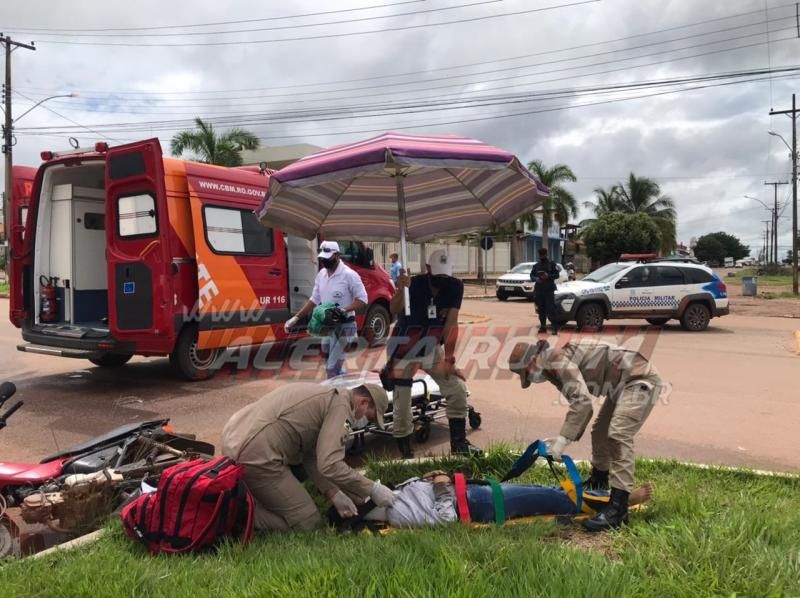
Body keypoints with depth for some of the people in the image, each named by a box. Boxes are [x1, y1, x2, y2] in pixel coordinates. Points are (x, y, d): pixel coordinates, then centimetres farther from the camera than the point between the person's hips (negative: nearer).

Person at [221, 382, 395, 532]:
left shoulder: (326, 395, 21)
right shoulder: (340, 402, -8)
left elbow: (310, 456, 21)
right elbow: (330, 465, -18)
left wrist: (334, 493, 15)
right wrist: (372, 489, -7)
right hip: (255, 454, -10)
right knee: (306, 522, 2)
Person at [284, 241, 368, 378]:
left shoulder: (349, 275, -15)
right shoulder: (321, 275, 7)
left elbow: (362, 300, -14)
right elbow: (314, 300, 14)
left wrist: (345, 309, -30)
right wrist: (296, 318, 6)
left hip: (344, 326, -7)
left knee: (333, 368, -8)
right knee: (332, 365, 14)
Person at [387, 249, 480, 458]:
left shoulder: (455, 287, -10)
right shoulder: (415, 284, -21)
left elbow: (451, 322, -12)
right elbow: (394, 311, -38)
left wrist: (448, 358, -14)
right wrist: (401, 289, -57)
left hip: (432, 348, 4)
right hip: (405, 348, -4)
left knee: (457, 389, 0)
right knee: (402, 404, -5)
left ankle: (458, 444, 14)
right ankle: (405, 451, 12)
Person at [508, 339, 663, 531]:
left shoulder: (557, 358, -20)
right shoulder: (556, 368, 11)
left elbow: (583, 400, -30)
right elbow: (581, 403, 18)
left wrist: (563, 439, -28)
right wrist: (566, 438, 11)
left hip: (641, 380, -11)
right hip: (625, 384, 11)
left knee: (618, 435, -22)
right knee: (600, 431, 21)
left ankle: (618, 508, -22)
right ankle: (599, 481, 44)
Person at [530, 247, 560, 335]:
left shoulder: (552, 264, 4)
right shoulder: (536, 266, 16)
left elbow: (557, 275, 0)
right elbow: (531, 275, 15)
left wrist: (548, 276, -18)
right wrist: (536, 279, -7)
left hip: (549, 290, -4)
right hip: (539, 290, 4)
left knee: (551, 309, -11)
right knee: (541, 310, 5)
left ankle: (555, 327, -12)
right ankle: (543, 326, 13)